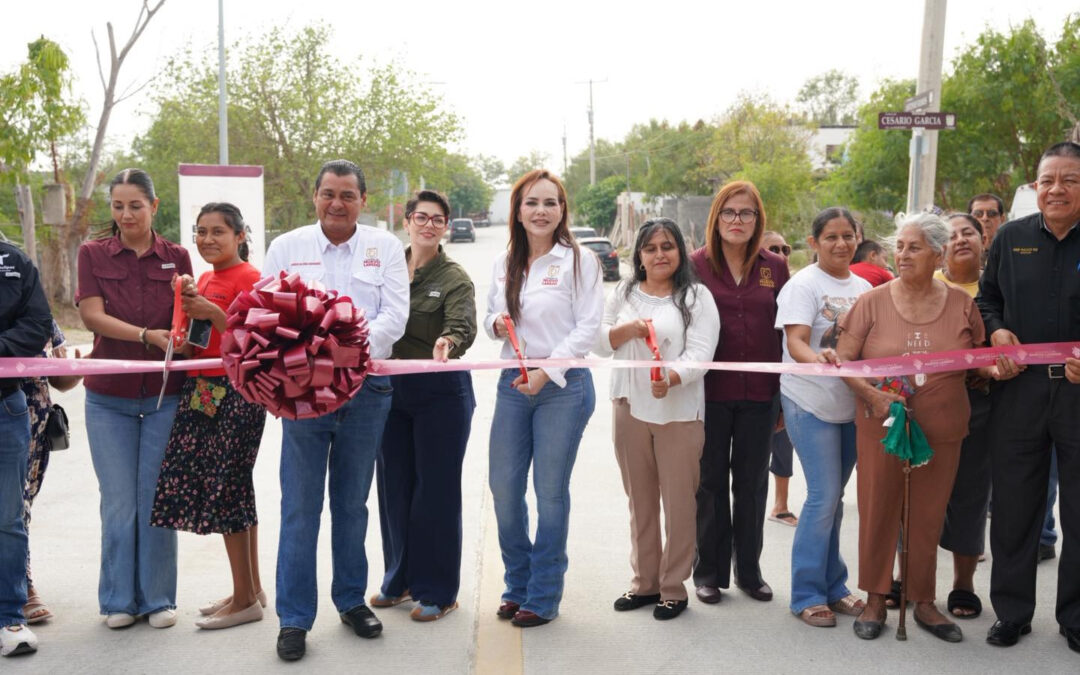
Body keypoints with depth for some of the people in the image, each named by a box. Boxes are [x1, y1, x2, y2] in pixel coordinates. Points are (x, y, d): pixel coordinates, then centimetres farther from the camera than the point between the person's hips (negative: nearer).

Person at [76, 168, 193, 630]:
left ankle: (158, 598, 17)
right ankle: (118, 600, 18)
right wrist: (148, 335, -19)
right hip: (110, 396, 0)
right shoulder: (93, 254, 5)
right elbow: (92, 315, -6)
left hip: (164, 393, 0)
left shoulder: (176, 257, 7)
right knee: (118, 501, 4)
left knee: (157, 499, 4)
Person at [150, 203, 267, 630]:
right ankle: (251, 589, 22)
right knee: (236, 490, 12)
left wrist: (212, 313, -25)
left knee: (226, 491, -5)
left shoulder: (248, 278, -9)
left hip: (236, 392, -8)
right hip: (203, 389, 9)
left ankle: (245, 600, 6)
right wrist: (187, 307, 6)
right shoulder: (205, 278, 16)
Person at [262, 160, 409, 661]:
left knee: (353, 503, 13)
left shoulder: (385, 248, 6)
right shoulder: (286, 247, 7)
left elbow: (394, 316, -4)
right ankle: (294, 618, 11)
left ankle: (351, 600, 28)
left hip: (365, 389, 1)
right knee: (300, 507, 0)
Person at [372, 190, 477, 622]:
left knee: (436, 488, 1)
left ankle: (437, 591, 14)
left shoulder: (454, 278, -7)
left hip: (440, 392, -5)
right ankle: (400, 579, 30)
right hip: (390, 389, 5)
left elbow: (463, 327, -23)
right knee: (393, 485, 13)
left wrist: (447, 343, -44)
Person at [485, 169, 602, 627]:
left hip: (563, 386, -5)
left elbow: (588, 327, -8)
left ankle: (543, 597, 16)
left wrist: (546, 371, -15)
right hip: (513, 383, 5)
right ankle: (518, 586, 25)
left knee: (550, 491, 3)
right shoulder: (504, 263, 10)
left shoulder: (579, 261, -5)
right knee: (503, 488, 6)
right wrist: (496, 324, -4)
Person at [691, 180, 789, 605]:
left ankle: (749, 570, 25)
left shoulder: (775, 268, 5)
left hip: (758, 394, 2)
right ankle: (709, 571, 22)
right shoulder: (696, 264, -2)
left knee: (752, 483, 11)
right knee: (711, 482, 9)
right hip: (709, 391, -2)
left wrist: (786, 394, 4)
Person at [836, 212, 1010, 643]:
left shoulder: (960, 303, 3)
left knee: (928, 517, 10)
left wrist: (995, 369, -11)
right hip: (880, 426, -1)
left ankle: (924, 602, 25)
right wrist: (872, 394, -19)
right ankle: (875, 600, 21)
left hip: (940, 429, 1)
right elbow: (844, 359, -4)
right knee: (877, 513, 6)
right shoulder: (873, 301, -3)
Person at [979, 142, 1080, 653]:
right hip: (1019, 390, 2)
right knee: (1013, 505, 9)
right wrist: (995, 330, -4)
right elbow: (987, 297, 17)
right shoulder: (1012, 237, 6)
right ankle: (1011, 611, 24)